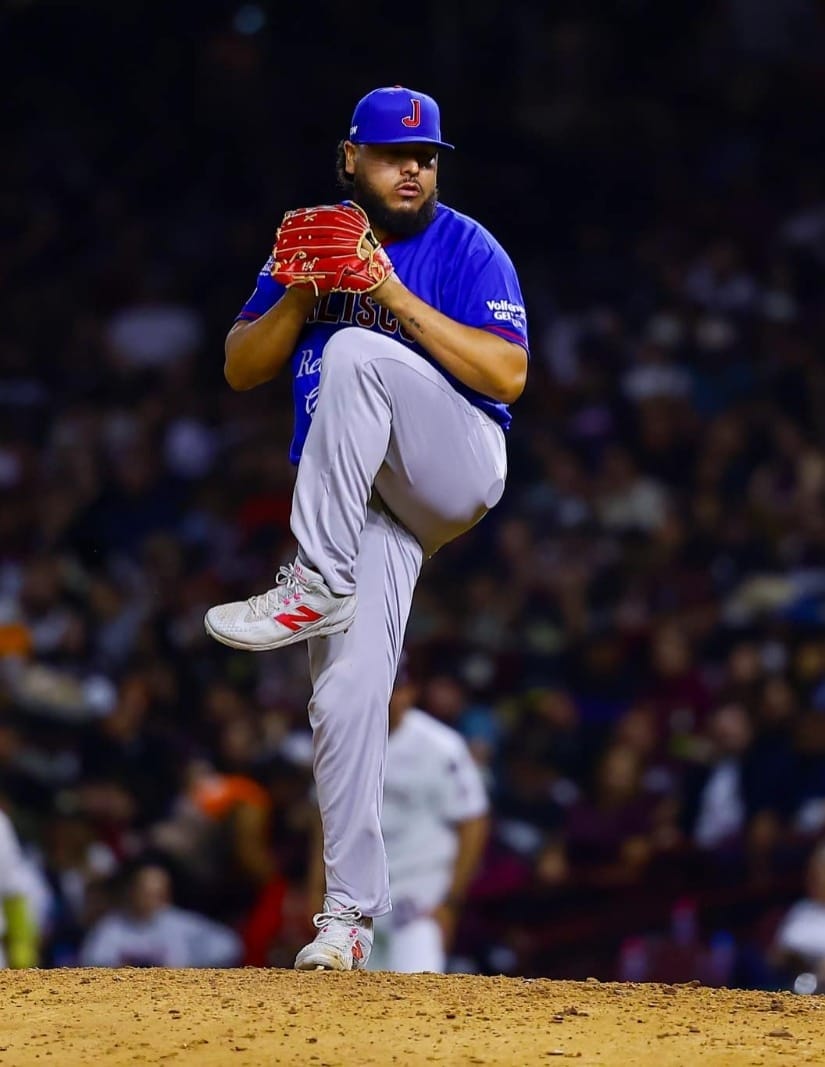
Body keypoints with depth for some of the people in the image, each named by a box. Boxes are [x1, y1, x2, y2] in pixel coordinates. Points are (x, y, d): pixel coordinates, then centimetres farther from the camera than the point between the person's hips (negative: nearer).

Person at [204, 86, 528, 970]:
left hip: (455, 470, -4)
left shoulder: (468, 250, -1)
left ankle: (314, 587, -32)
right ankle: (350, 912, -5)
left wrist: (396, 295, -18)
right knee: (345, 693, -11)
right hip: (357, 498, 4)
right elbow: (240, 369, 10)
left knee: (355, 354, -30)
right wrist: (301, 293, -8)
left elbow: (509, 375, -13)